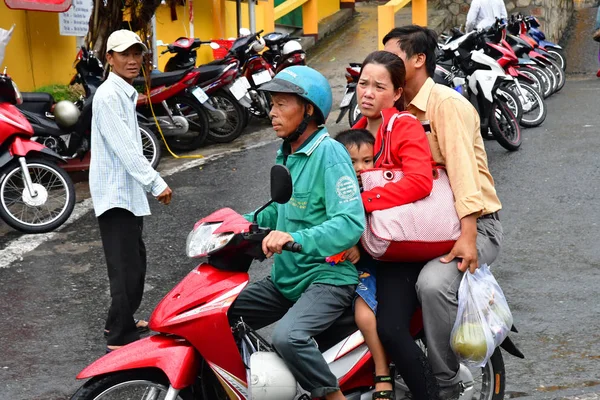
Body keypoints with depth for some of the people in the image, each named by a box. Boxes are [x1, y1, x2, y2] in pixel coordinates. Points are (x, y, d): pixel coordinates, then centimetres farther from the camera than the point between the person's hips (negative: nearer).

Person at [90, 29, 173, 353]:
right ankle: (120, 338, -7)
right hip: (115, 192, -10)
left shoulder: (126, 94, 16)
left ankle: (121, 322, 31)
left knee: (136, 261, 18)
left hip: (129, 192, 10)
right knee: (126, 268, -11)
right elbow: (124, 147, -24)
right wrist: (156, 183, -27)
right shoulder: (108, 96, -15)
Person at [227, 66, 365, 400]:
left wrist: (294, 238, -37)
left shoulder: (329, 153, -15)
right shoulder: (286, 153, 11)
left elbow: (351, 223, -25)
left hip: (327, 277, -9)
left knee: (288, 337, -33)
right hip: (285, 278, 9)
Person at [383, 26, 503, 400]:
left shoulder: (446, 102, -13)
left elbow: (463, 169, -24)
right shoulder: (403, 110, 15)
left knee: (433, 282, -33)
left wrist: (467, 238, -33)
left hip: (476, 225, -9)